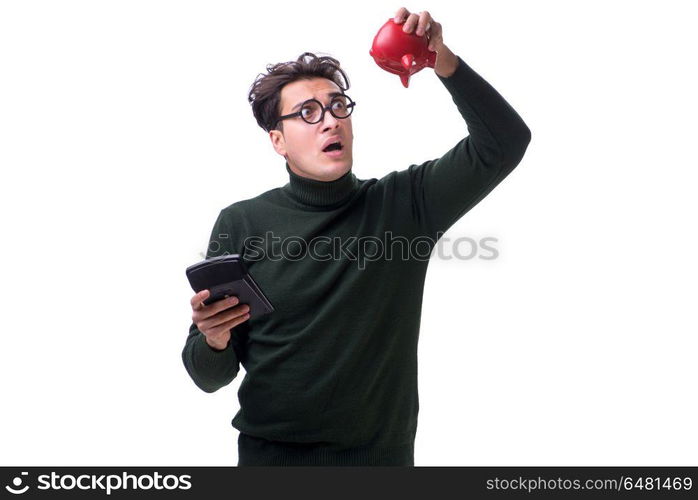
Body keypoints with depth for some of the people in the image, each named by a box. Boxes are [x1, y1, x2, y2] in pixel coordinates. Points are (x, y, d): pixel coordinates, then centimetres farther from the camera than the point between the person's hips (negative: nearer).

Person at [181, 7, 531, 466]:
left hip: (381, 452, 1)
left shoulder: (403, 204, -4)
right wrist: (213, 339, -26)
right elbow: (211, 376, -3)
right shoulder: (242, 224, -5)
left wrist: (443, 61, -23)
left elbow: (505, 142, -11)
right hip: (272, 453, 0)